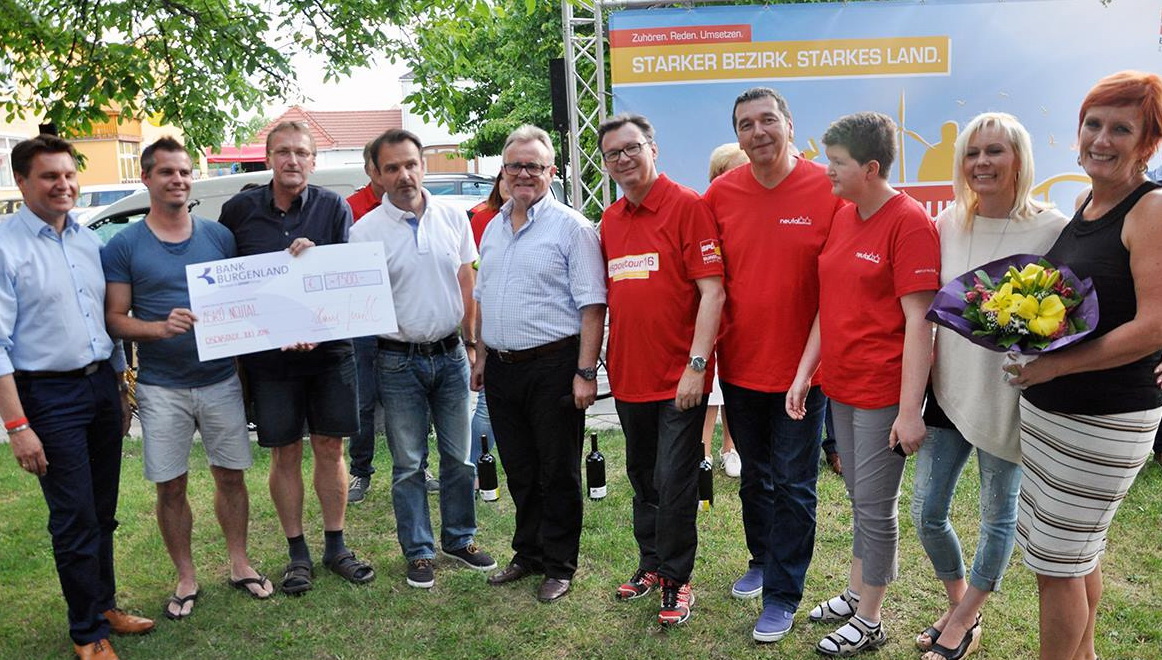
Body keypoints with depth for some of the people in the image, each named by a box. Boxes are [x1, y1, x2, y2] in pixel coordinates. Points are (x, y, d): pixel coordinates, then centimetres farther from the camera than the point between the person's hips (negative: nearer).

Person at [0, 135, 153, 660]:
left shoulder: (89, 241, 9)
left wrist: (121, 390, 16)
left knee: (103, 513, 16)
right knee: (74, 520, 2)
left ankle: (104, 605, 33)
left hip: (102, 385, 6)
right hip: (49, 395, -6)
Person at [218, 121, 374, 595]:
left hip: (329, 348, 0)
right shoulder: (239, 211, 0)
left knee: (330, 448, 8)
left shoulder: (333, 209, -1)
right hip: (268, 355, 0)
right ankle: (297, 553, 22)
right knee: (285, 454, 8)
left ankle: (335, 546, 23)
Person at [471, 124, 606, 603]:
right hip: (501, 367, 6)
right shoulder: (493, 228, 14)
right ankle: (529, 552, 33)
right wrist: (481, 357, 17)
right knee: (518, 469, 16)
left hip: (552, 366, -6)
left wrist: (585, 372, -17)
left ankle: (559, 566, 20)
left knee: (558, 472, 5)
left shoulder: (571, 227, -8)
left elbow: (592, 305, -12)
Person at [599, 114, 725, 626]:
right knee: (642, 478, 18)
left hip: (678, 378, -6)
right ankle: (651, 563, 36)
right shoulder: (610, 220, 10)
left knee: (674, 482, 1)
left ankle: (676, 579, 20)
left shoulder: (687, 206, -9)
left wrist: (697, 364, -19)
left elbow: (712, 291, -14)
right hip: (628, 375, 6)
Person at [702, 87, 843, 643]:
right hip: (740, 365, 4)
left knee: (792, 486, 6)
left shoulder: (827, 189, -10)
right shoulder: (721, 193, -1)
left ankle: (782, 596, 20)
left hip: (801, 368, -3)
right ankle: (763, 560, 42)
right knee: (754, 477, 20)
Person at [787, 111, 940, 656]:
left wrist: (910, 410, -21)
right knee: (859, 499, 20)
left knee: (875, 507, 4)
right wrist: (804, 374, 9)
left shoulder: (908, 222, -15)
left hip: (883, 391, -8)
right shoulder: (843, 218, 9)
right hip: (840, 385, 8)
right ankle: (855, 595, 36)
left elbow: (918, 320, -19)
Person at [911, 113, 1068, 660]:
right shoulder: (948, 223, 2)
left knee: (999, 515, 13)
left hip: (1007, 395, -4)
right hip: (947, 387, 4)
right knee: (926, 513, 9)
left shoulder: (1052, 229, -11)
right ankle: (959, 604, 36)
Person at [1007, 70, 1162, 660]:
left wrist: (1057, 364, -21)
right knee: (1077, 551, 21)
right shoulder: (1084, 201, 9)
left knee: (1058, 559, 3)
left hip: (1105, 421, -8)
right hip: (1044, 408, 8)